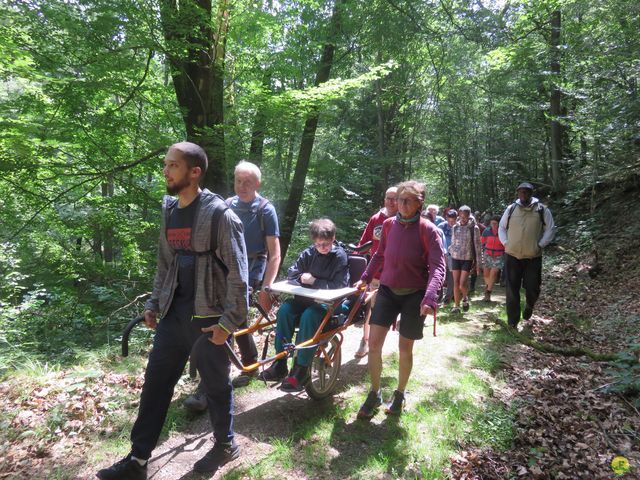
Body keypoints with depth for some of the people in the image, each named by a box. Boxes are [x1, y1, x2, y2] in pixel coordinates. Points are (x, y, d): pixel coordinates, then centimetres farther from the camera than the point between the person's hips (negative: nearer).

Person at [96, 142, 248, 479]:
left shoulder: (219, 214, -15)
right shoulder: (169, 211, 9)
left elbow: (238, 272, -16)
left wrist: (229, 322, -17)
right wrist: (153, 303, 14)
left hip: (207, 317, -6)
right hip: (173, 314, 7)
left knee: (216, 386, 11)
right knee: (155, 384, 12)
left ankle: (226, 445, 35)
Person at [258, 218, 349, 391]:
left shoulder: (340, 255, -10)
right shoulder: (309, 253, 4)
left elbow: (338, 285, -18)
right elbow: (291, 274, 5)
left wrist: (314, 281, -16)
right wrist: (302, 277, -16)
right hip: (308, 298, 5)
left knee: (309, 315, -33)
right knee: (284, 310, -21)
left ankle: (301, 370, -23)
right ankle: (280, 364, -14)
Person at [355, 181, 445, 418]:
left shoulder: (427, 230, -14)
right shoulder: (388, 225, -2)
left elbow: (438, 266, -19)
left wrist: (430, 298, -32)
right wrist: (365, 278, 10)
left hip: (414, 295, -3)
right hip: (388, 290, 3)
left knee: (405, 348, 8)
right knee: (374, 342, -3)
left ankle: (400, 395, 32)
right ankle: (374, 394, 17)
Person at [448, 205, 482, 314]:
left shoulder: (474, 228, -6)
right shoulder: (455, 227, 5)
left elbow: (477, 246, -4)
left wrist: (478, 263, -4)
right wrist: (451, 252, 12)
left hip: (467, 259, -3)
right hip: (455, 258, 3)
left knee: (462, 284, -8)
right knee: (456, 283, 2)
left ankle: (465, 298, 24)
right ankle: (456, 306, 12)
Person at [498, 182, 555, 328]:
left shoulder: (542, 210, 1)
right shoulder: (511, 209, 5)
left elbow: (550, 229, 3)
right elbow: (501, 228, 14)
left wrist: (540, 245, -7)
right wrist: (506, 243, 0)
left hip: (533, 257, -1)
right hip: (512, 256, 1)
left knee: (532, 289, 2)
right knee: (512, 290, 3)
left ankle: (529, 306, 38)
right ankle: (512, 322, 12)